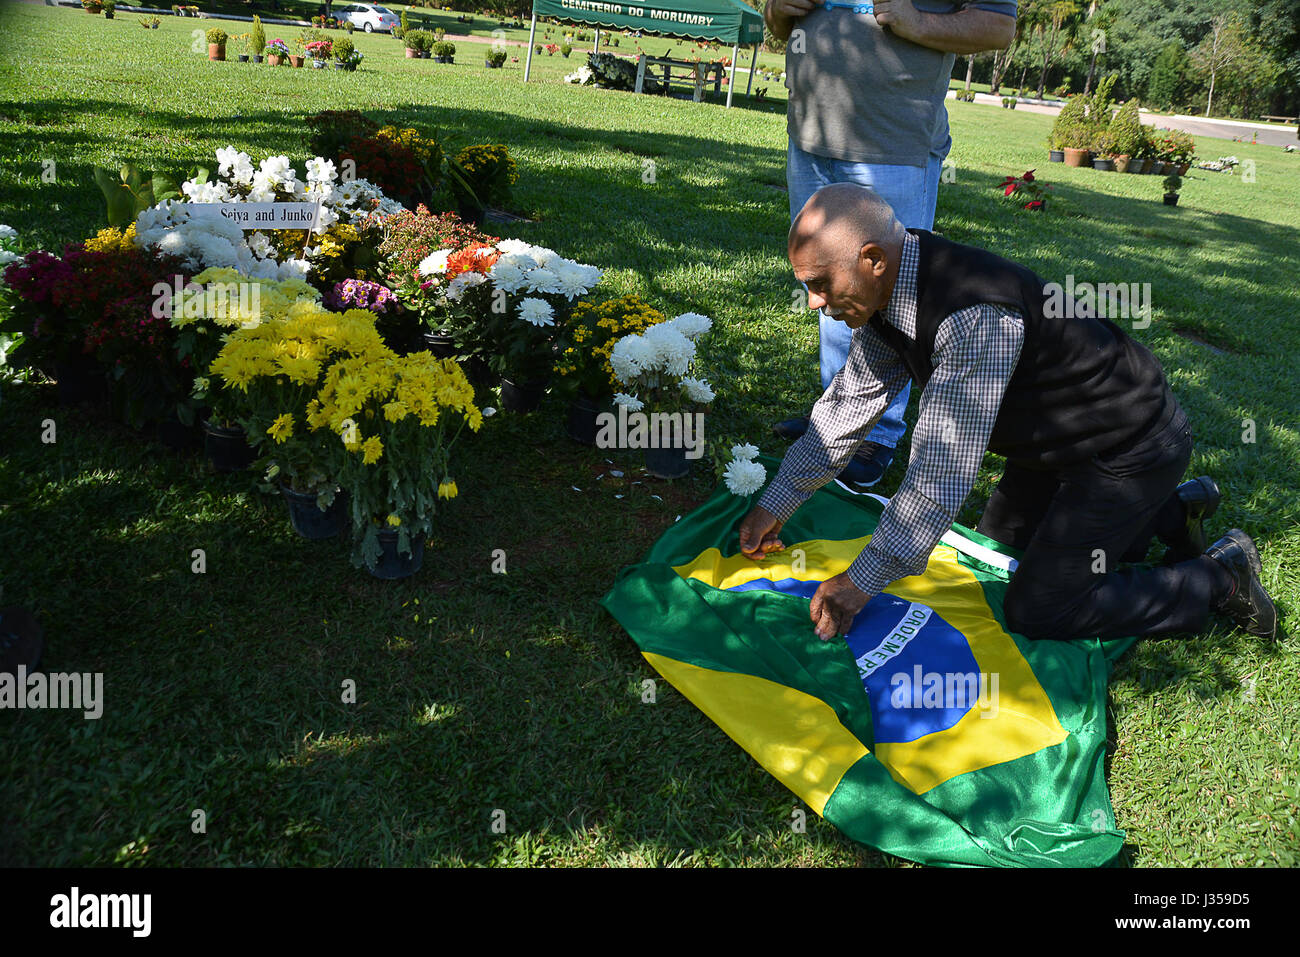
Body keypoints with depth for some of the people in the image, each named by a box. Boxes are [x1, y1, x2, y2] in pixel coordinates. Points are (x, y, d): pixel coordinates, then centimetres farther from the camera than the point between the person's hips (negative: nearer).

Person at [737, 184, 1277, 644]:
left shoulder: (976, 315, -38)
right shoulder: (886, 293, -8)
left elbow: (943, 471, -35)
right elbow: (847, 406, 4)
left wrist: (861, 582, -27)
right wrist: (777, 504, 5)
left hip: (1132, 449, -9)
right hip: (1059, 437, 9)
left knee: (1035, 611, -6)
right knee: (1000, 539, 24)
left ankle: (1219, 575, 9)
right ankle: (1168, 511, 32)